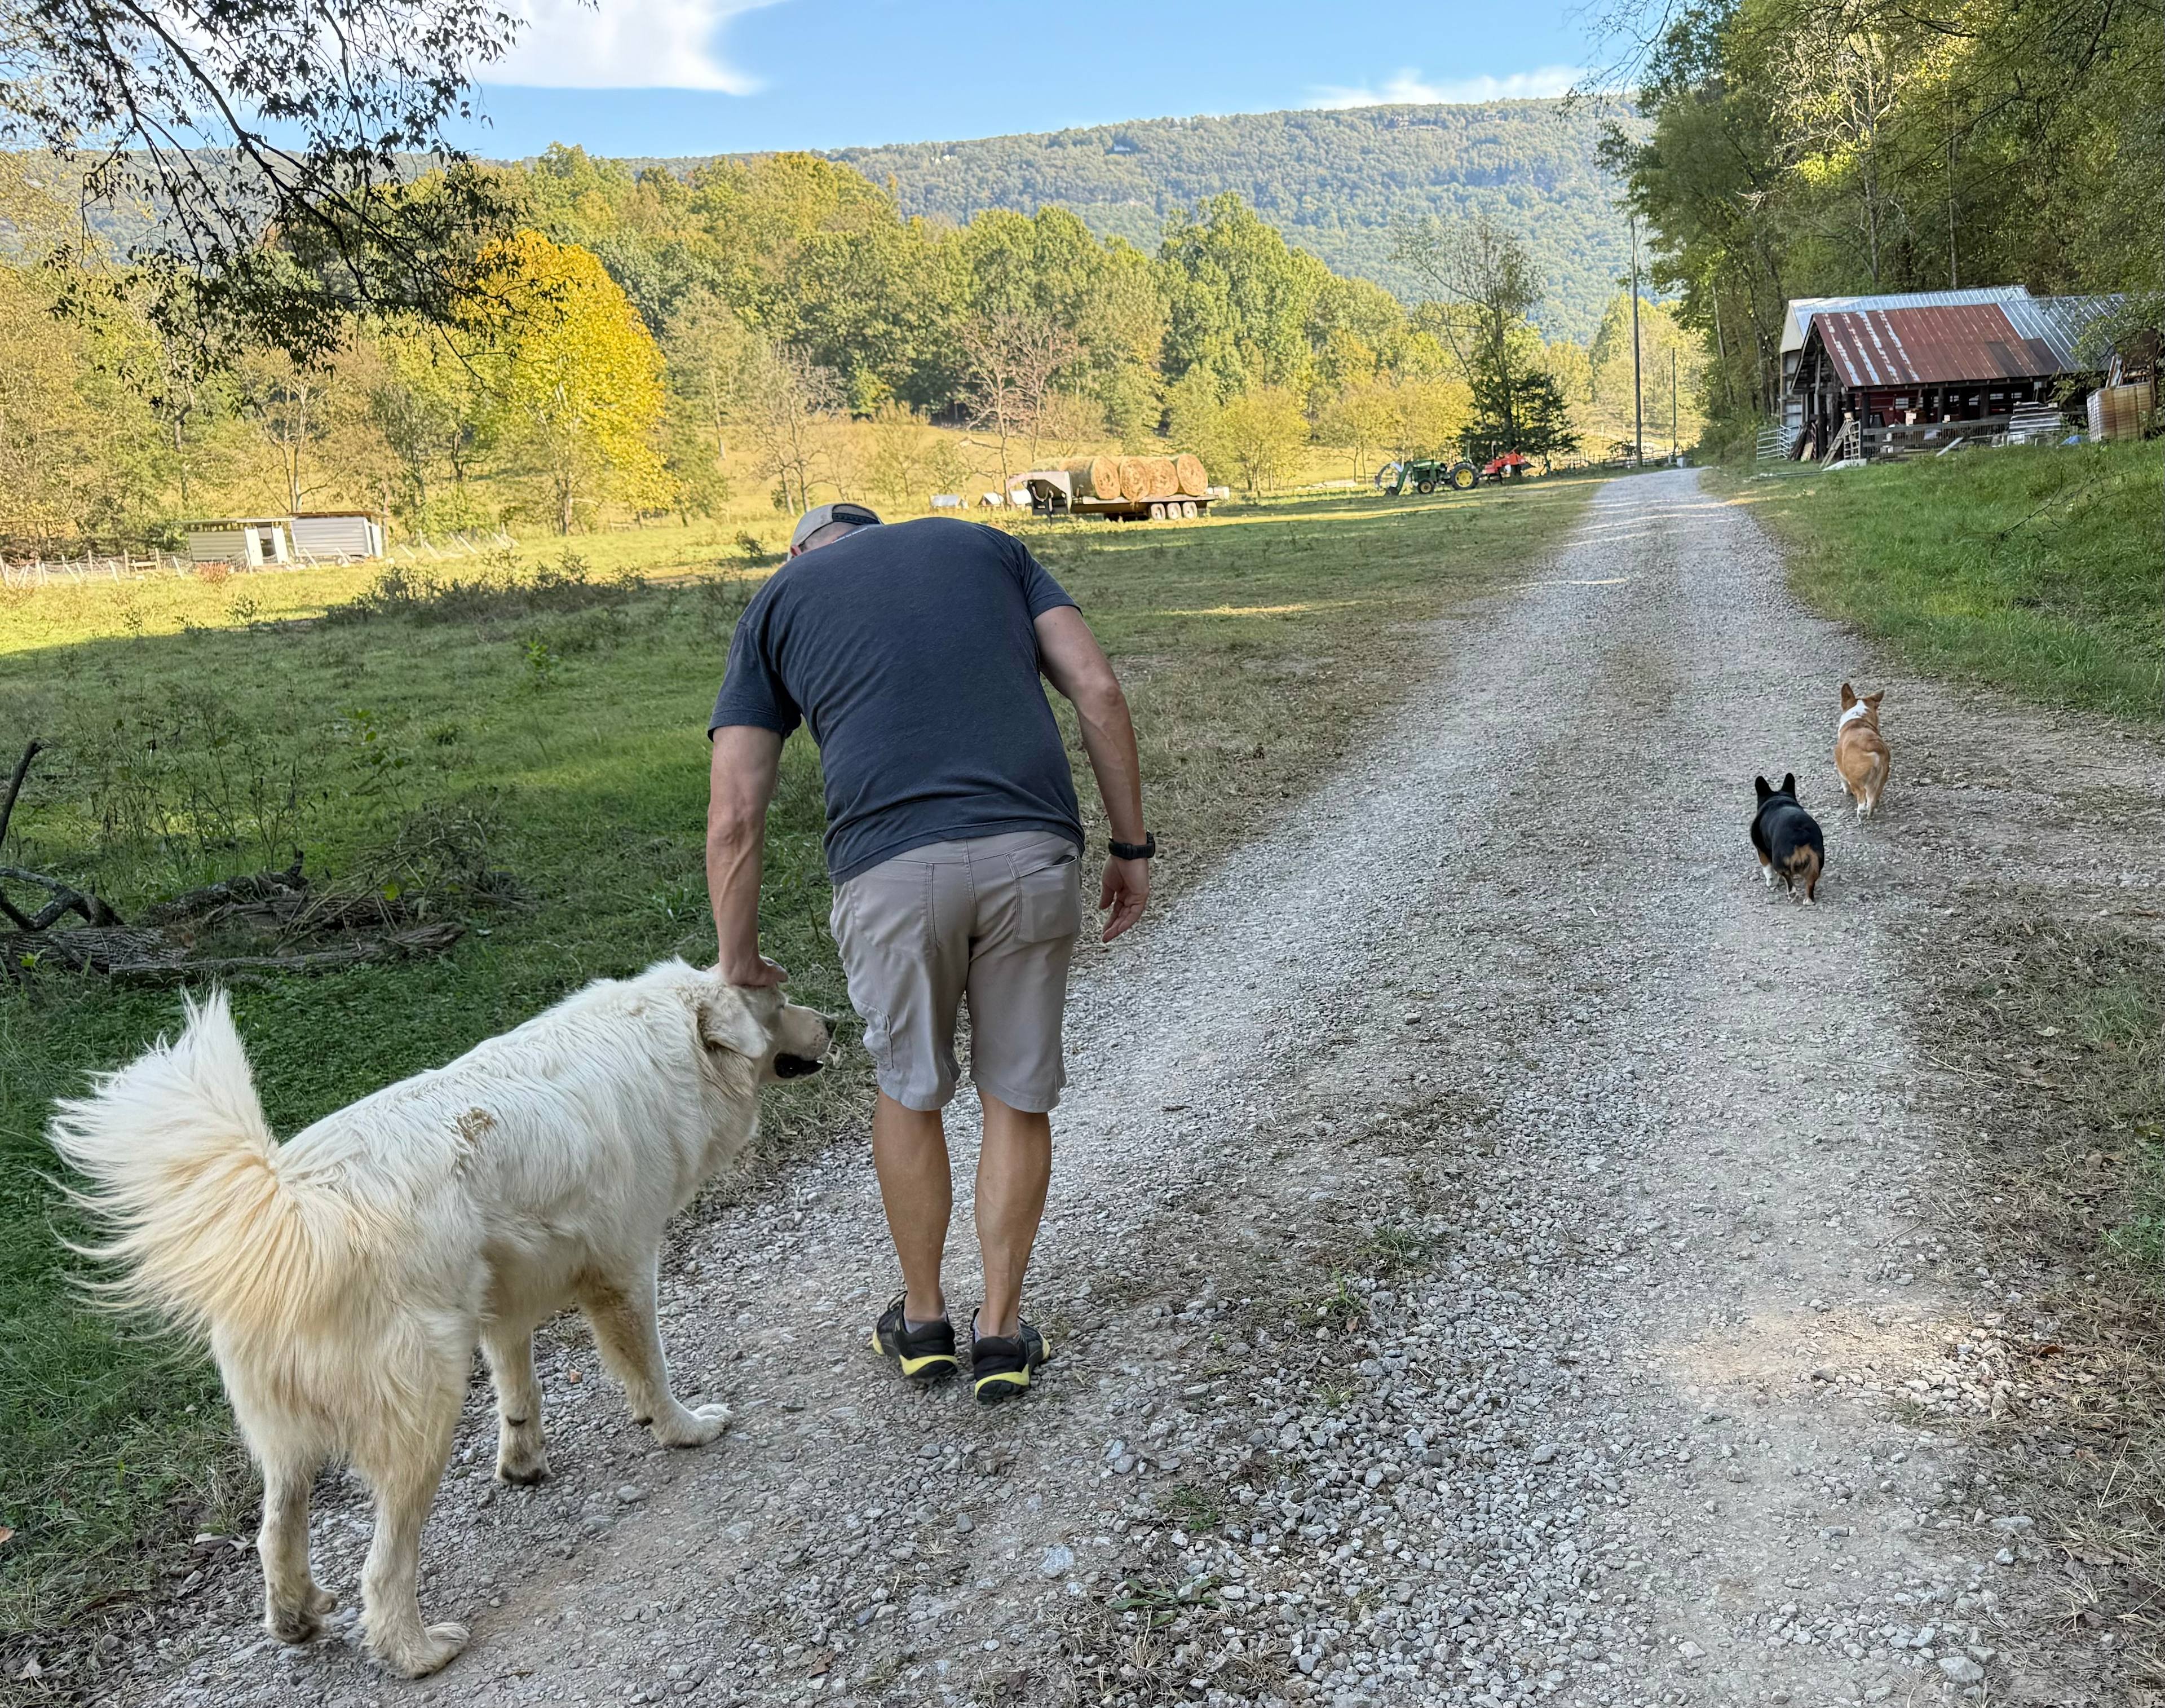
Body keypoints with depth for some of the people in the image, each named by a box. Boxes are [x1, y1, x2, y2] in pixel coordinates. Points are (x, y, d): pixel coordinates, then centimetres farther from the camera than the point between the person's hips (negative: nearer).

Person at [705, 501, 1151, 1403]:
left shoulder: (775, 602, 19)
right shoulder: (984, 544, 24)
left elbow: (734, 816, 9)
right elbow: (1099, 690, 8)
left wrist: (738, 962, 19)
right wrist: (1131, 844, 12)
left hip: (891, 866, -1)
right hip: (1031, 854, 1)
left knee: (909, 1090, 22)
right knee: (1018, 1096, 18)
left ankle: (923, 1318, 37)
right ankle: (1001, 1331, 30)